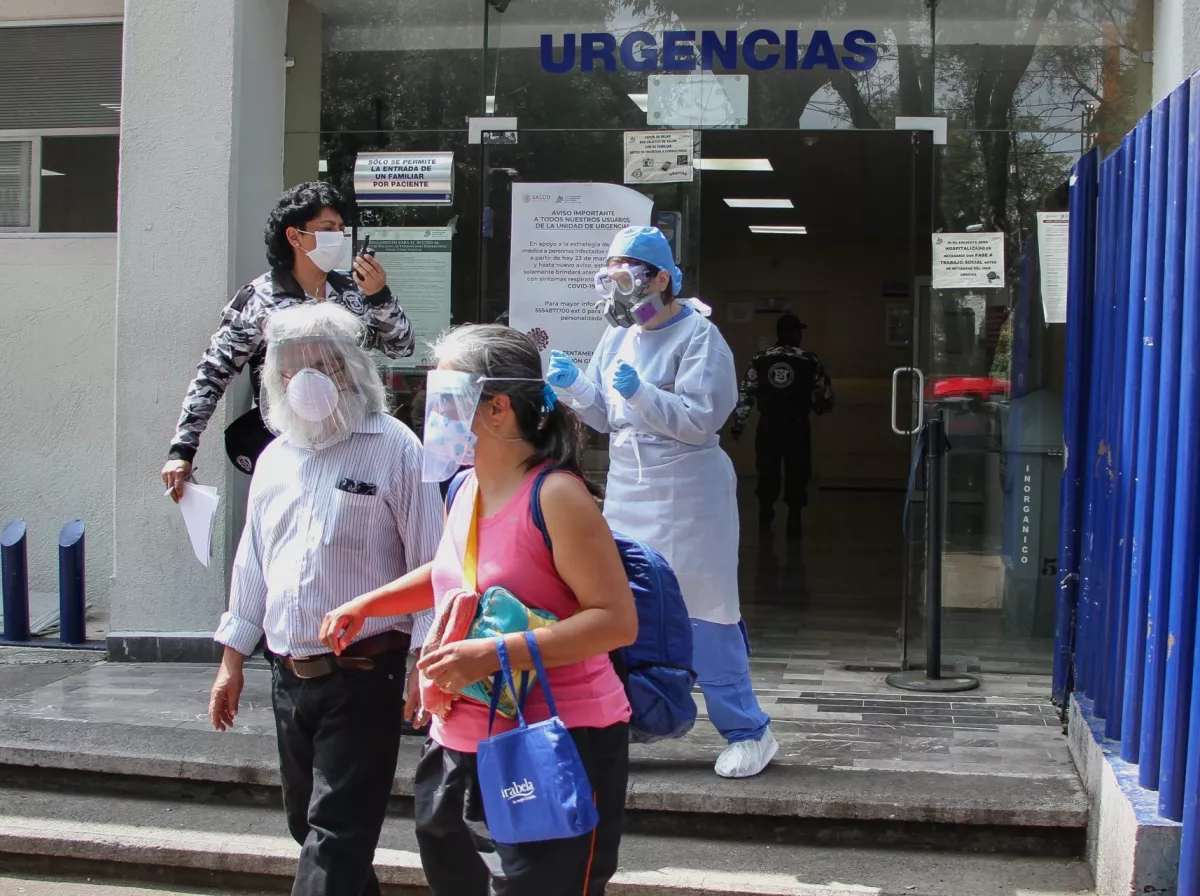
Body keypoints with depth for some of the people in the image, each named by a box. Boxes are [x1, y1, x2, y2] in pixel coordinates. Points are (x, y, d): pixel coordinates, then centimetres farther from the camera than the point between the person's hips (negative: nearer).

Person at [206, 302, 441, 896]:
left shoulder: (393, 448, -7)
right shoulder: (276, 457, 13)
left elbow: (428, 562, -10)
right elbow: (252, 562, 19)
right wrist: (233, 659, 18)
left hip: (361, 673, -7)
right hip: (288, 672, 7)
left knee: (337, 831, -6)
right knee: (306, 821, 16)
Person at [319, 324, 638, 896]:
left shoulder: (555, 495, -18)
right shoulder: (466, 489, 7)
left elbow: (617, 619, -22)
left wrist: (492, 654, -27)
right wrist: (365, 605, 19)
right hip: (460, 745, 9)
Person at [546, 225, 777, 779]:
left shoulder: (698, 336, -10)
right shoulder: (617, 338, 12)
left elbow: (701, 420, -17)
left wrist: (639, 392, -27)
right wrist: (575, 384, -2)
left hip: (687, 496, -7)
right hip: (628, 493, 7)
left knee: (702, 614, -4)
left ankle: (747, 731, 7)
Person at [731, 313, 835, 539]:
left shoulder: (759, 360, 2)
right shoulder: (810, 361, -1)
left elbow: (745, 395, 1)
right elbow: (825, 395, 3)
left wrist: (738, 425, 6)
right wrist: (820, 408, 25)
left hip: (768, 425, 2)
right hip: (797, 425, -1)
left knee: (767, 472, 11)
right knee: (796, 473, 6)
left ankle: (765, 520, 14)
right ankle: (794, 521, 5)